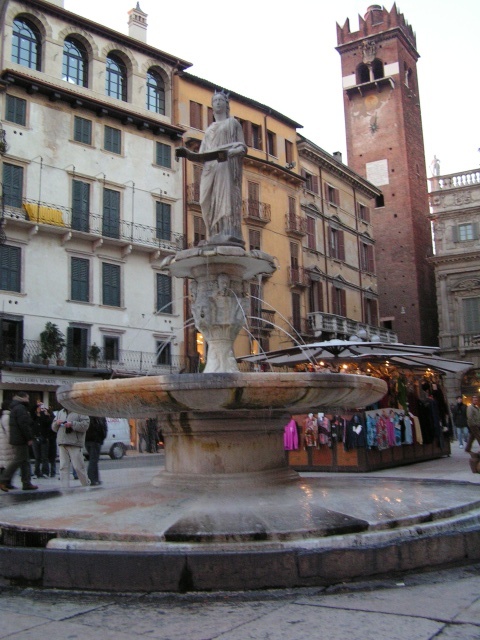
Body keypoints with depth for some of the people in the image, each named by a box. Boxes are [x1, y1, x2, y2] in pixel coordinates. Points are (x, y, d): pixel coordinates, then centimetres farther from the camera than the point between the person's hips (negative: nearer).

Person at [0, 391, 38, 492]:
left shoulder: (15, 408, 19)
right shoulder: (20, 408, -14)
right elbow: (24, 424, -22)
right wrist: (29, 438, -18)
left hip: (16, 438, 11)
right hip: (20, 439, -11)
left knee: (25, 461, 10)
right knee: (18, 460, -6)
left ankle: (27, 483, 11)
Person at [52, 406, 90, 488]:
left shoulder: (80, 412, 0)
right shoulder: (60, 413, 20)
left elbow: (85, 425, -11)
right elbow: (54, 428, 25)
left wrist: (72, 424, -17)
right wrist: (56, 423, 3)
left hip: (75, 444, -6)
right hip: (62, 444, 6)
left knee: (78, 466, -4)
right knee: (63, 466, 1)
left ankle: (87, 485, 12)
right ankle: (65, 487, 4)